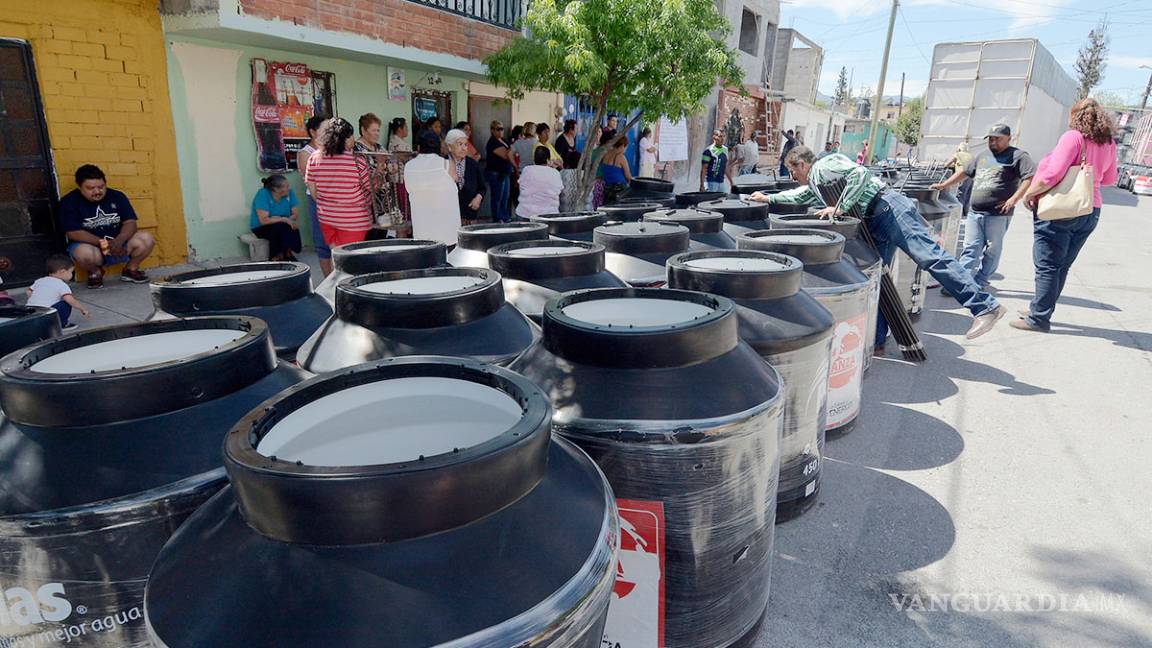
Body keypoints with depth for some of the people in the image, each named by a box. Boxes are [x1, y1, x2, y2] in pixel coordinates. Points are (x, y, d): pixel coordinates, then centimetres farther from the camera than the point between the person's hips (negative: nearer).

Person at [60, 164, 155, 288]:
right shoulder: (69, 202, -8)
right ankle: (95, 272, 0)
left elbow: (130, 223, -8)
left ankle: (131, 269, 6)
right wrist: (103, 243, -27)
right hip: (89, 245, -3)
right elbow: (73, 233, -15)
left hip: (118, 244, 3)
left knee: (147, 239, -21)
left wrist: (118, 242, -27)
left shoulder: (117, 196, 0)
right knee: (85, 254, -38)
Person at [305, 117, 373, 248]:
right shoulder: (358, 161, -19)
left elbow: (312, 190, 4)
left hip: (326, 217, 4)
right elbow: (370, 187, -5)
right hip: (353, 220, -4)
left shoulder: (314, 158, -5)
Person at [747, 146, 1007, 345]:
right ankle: (876, 340, 7)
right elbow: (798, 196, 46)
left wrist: (840, 208, -20)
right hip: (874, 224, 10)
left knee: (929, 256, -18)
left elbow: (860, 174, -20)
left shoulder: (825, 165, -5)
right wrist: (769, 198, 45)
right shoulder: (813, 185, 25)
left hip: (888, 208, -10)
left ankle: (984, 306, -19)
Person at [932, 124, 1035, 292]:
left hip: (998, 214, -5)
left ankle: (979, 283, 9)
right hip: (975, 212, 6)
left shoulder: (1018, 156, -2)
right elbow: (964, 172, 30)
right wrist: (943, 185, 25)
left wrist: (1014, 198, -18)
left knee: (992, 251, 4)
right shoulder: (982, 156, 19)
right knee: (970, 249, 0)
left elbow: (1031, 177, -12)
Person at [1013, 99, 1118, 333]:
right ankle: (1040, 310, 22)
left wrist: (1029, 193, -12)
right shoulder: (1108, 143, 10)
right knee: (1061, 267, 13)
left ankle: (1039, 319, -1)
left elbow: (1053, 173, -24)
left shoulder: (1073, 137, -13)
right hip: (1090, 211, 8)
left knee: (1047, 266, -4)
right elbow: (1109, 179, 21)